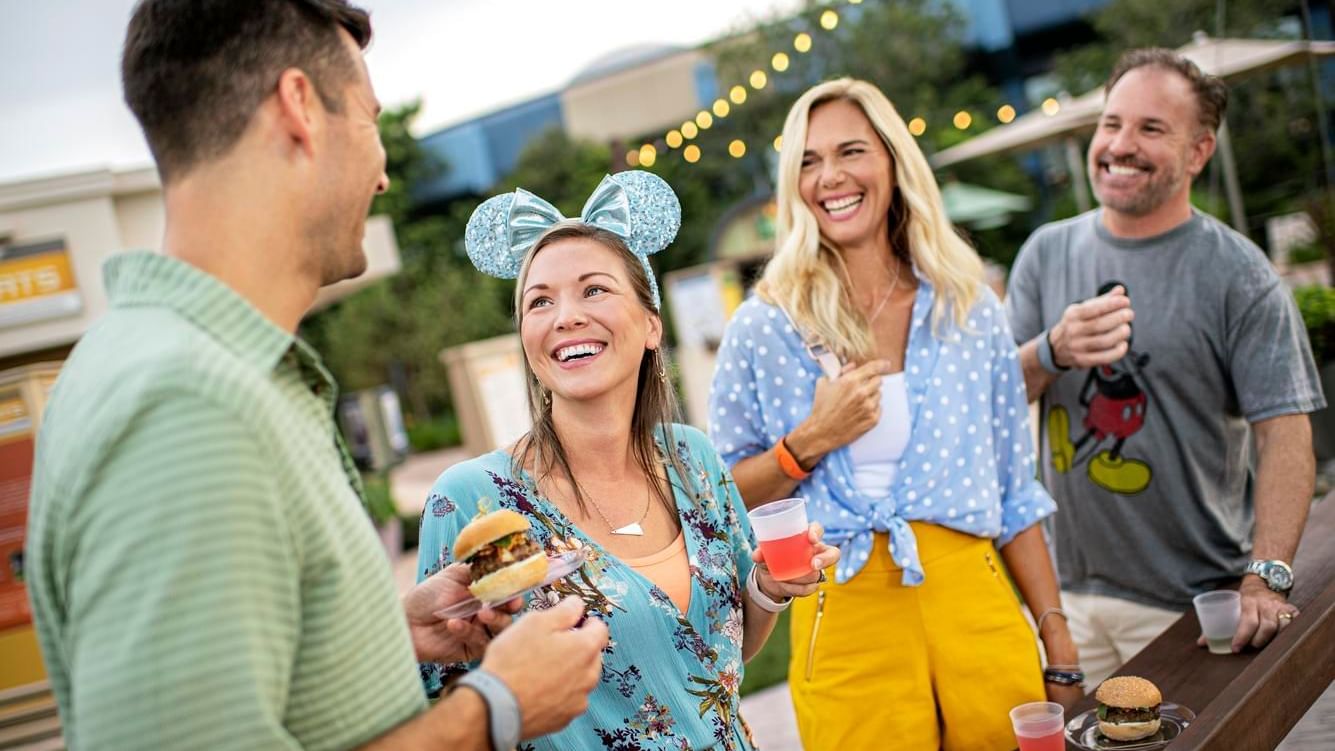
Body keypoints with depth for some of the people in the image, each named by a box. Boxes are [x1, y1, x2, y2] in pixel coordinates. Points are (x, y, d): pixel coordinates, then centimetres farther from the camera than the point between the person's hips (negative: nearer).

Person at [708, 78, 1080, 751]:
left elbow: (1015, 493, 8)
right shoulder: (762, 330, -4)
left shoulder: (971, 311, 4)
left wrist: (1058, 642, 7)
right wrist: (809, 443, -15)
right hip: (847, 626, -2)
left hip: (977, 607, 3)